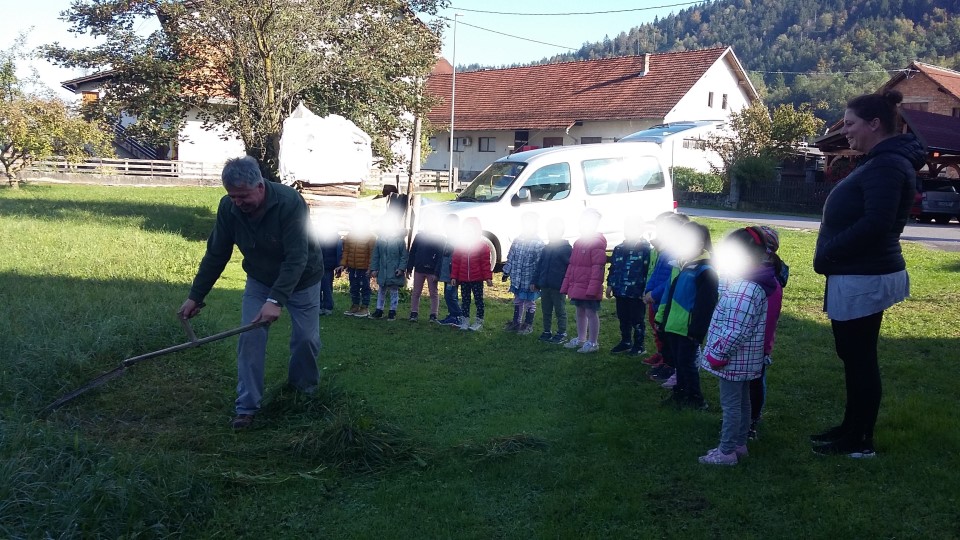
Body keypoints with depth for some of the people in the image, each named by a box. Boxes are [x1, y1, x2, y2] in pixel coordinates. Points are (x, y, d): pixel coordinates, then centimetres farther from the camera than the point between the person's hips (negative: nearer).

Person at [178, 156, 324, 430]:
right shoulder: (228, 207, -20)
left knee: (307, 338, -1)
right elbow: (215, 255, -9)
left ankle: (305, 394, 25)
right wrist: (195, 296, -10)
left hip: (301, 279, -3)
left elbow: (297, 258, -38)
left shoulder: (290, 202, -35)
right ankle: (247, 407, -1)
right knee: (250, 337, -9)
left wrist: (276, 300, -47)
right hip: (259, 281, 3)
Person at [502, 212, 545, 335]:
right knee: (518, 301, 20)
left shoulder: (538, 244, -14)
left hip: (529, 280, -6)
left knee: (529, 303, 9)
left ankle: (528, 325, 22)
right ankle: (516, 322, 33)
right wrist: (506, 272, 12)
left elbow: (539, 264, -17)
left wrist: (535, 281, -19)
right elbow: (510, 258, 12)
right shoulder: (517, 241, 5)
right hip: (516, 279, 6)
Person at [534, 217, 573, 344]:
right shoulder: (546, 248, 13)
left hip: (558, 286, -6)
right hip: (545, 285, 7)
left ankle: (562, 333, 11)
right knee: (546, 311, 13)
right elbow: (540, 265, 16)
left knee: (560, 311, 4)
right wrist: (536, 282, 12)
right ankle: (546, 332, 22)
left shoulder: (566, 248, -8)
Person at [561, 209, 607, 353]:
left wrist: (592, 288, -24)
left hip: (589, 288, -9)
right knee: (580, 312, 17)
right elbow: (572, 265, 19)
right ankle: (580, 339, 29)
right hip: (577, 286, 9)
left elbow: (598, 267, -19)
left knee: (591, 313, -2)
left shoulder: (597, 243, -13)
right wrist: (566, 285, 16)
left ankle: (593, 343, 6)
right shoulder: (578, 242, 15)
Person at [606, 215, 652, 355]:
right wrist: (610, 284, 13)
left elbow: (649, 270, -13)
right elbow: (613, 268, 17)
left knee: (637, 320, 3)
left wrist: (646, 290, -16)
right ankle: (625, 342, 28)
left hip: (636, 293, -6)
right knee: (623, 319, 15)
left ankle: (639, 345, 14)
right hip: (620, 291, 6)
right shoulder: (619, 249, 11)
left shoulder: (645, 249, -9)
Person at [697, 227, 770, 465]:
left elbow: (735, 332, -27)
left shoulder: (744, 290, -26)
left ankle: (726, 452, 9)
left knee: (731, 405, 0)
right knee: (742, 402, 18)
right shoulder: (743, 283, 7)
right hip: (742, 360, 10)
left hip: (733, 360, -10)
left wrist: (718, 355, -19)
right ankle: (739, 445, 30)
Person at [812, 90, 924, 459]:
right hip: (861, 275, 11)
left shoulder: (887, 165, -18)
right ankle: (852, 428, 29)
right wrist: (830, 254, 7)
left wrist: (827, 253, -17)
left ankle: (859, 441, 10)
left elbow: (875, 223, -27)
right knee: (855, 356, 17)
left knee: (858, 359, -1)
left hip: (863, 279, -11)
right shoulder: (881, 161, 16)